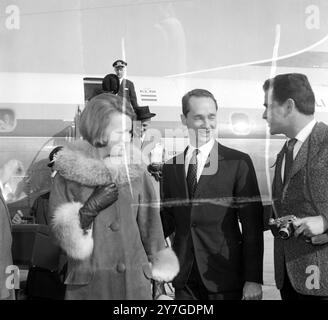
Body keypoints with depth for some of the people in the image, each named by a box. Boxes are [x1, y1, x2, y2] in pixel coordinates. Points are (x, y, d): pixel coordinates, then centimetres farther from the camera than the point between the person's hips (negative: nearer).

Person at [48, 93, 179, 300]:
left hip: (136, 283, 2)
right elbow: (65, 237, -3)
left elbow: (152, 232, 4)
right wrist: (89, 210, -18)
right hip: (89, 286, -1)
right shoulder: (68, 176, -4)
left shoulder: (138, 175, 1)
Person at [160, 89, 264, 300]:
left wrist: (253, 279, -10)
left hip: (225, 277, -3)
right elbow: (168, 221, 10)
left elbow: (252, 226, -6)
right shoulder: (171, 166, 7)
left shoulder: (239, 162, -5)